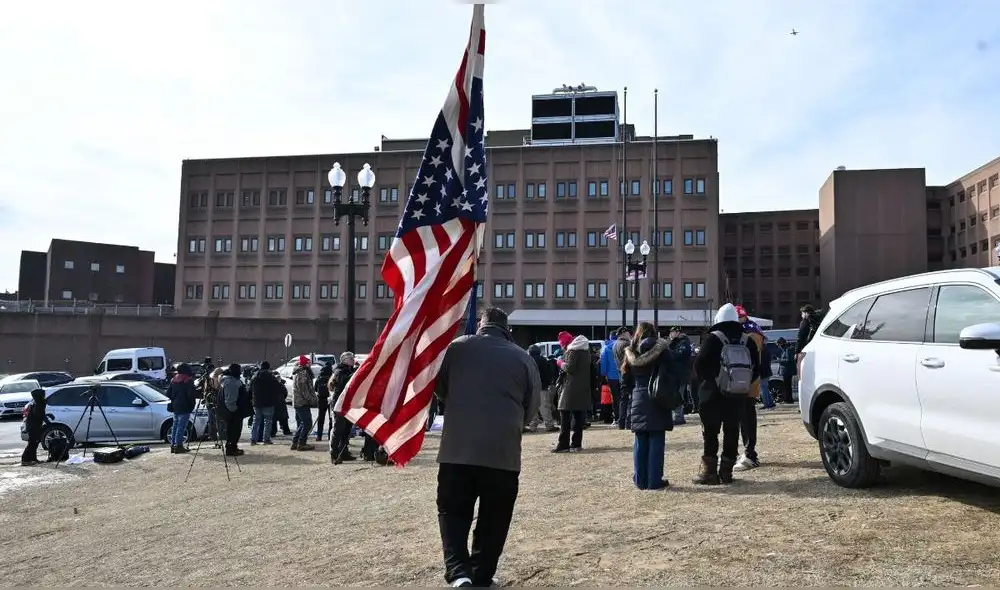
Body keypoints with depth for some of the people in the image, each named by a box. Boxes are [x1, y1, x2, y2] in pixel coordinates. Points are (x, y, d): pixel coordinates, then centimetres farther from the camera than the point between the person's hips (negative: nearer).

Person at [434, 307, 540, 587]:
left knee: (452, 511, 12)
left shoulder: (457, 346, 1)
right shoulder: (523, 358, 2)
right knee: (493, 517, 14)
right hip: (504, 451, 0)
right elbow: (532, 405, 7)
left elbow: (437, 386, 11)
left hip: (458, 448, 0)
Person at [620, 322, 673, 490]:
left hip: (638, 402, 4)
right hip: (657, 401, -4)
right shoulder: (661, 350, -5)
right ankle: (655, 480, 1)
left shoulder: (630, 354, 6)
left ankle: (640, 479, 13)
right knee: (656, 441, 0)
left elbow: (626, 382, 8)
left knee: (640, 442, 9)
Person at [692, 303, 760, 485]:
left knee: (710, 432, 2)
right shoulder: (747, 340, 5)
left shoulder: (713, 338, -9)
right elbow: (756, 368, 7)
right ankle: (726, 471, 13)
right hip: (738, 395, 4)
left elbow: (699, 365, -13)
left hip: (714, 395, -4)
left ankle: (709, 472, 2)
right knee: (732, 432, 11)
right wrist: (743, 383, 14)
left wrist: (707, 380, 4)